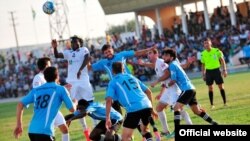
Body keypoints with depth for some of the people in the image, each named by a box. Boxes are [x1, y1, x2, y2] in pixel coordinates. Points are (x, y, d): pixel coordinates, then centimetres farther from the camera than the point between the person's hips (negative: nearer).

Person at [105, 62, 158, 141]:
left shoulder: (113, 82, 12)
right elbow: (148, 92, 26)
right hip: (146, 106, 5)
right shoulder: (132, 77, 27)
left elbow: (109, 100, -3)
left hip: (133, 109, -5)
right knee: (145, 130, 30)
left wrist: (107, 118, -3)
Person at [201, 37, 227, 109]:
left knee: (221, 86, -2)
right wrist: (203, 75, 8)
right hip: (208, 71, 2)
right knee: (210, 88, 3)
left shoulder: (216, 51, -6)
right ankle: (212, 104, 9)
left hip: (216, 70, -2)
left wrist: (224, 70, -6)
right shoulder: (203, 54, 1)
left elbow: (222, 60, 0)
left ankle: (225, 102, 7)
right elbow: (203, 65, 11)